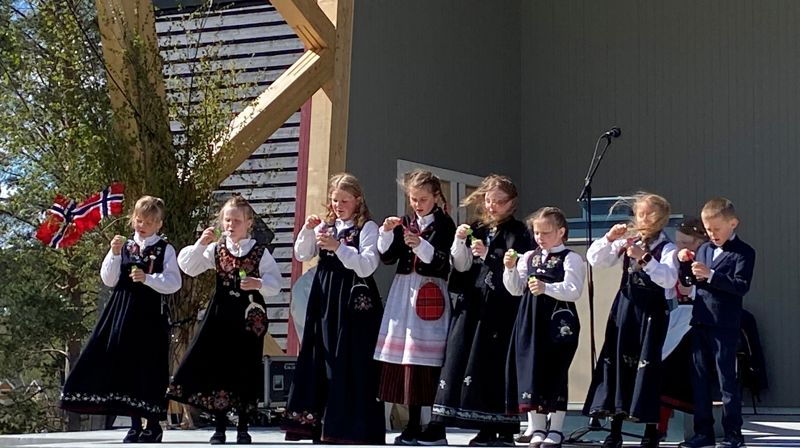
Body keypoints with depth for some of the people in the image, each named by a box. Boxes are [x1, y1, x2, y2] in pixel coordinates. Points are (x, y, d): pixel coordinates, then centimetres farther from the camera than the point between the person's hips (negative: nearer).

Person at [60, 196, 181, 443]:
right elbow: (109, 280, 5)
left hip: (151, 314, -4)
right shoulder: (123, 246, 10)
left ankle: (154, 425, 7)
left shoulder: (165, 250, 0)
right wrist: (115, 254, -8)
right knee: (125, 364, 5)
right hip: (122, 311, 4)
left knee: (149, 366, -3)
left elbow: (174, 283, -8)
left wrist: (147, 278, -20)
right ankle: (135, 424, 15)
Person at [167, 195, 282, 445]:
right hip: (221, 314, 2)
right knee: (218, 366, 0)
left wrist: (259, 283, -22)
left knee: (245, 369, 2)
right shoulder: (216, 249, 6)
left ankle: (243, 428, 14)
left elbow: (275, 284, -3)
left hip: (250, 316, -2)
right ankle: (219, 428, 10)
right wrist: (200, 244, -13)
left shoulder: (260, 252, -1)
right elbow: (188, 267, -1)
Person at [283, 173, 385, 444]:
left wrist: (338, 247, -22)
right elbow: (301, 255, 10)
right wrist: (307, 230, -6)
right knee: (321, 358, 7)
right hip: (324, 298, 6)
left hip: (353, 300, -6)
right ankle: (320, 423, 15)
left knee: (351, 362, -5)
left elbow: (366, 267, -13)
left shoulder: (367, 228, -3)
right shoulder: (325, 226, 13)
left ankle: (352, 428, 0)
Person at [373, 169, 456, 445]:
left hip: (431, 294, -5)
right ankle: (413, 425, 10)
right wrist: (387, 233, -5)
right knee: (403, 356, 3)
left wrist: (420, 245, -24)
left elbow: (440, 262, -10)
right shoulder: (404, 223, 13)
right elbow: (387, 257, 9)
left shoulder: (444, 225, -2)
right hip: (403, 291, 5)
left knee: (426, 358, -10)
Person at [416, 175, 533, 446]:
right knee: (458, 357, 1)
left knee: (492, 361, -8)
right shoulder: (476, 230, 17)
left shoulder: (516, 231, 2)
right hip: (471, 303, 5)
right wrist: (459, 241, -5)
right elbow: (462, 266, 11)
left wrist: (488, 254, -20)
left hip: (500, 306, -5)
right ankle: (439, 426, 2)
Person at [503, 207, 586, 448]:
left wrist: (546, 288, -28)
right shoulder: (529, 257, 13)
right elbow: (516, 290, 14)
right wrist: (510, 269, -2)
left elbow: (574, 291, -16)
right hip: (530, 321, 6)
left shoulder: (570, 259, -5)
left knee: (554, 373, 0)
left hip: (558, 323, -5)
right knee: (531, 370, 6)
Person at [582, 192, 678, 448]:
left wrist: (644, 258, -27)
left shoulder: (666, 248, -5)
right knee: (617, 361, 6)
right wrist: (609, 238, -7)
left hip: (651, 312, -5)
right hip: (624, 308, 5)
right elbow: (594, 260, 6)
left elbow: (669, 278, -20)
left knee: (647, 365, -3)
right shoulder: (626, 243, 10)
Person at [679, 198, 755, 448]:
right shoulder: (703, 250, 14)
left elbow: (742, 286, -17)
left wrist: (711, 275, -23)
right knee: (700, 379, 9)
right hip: (700, 323, 6)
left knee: (726, 380, -1)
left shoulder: (743, 252, -5)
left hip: (725, 326, -6)